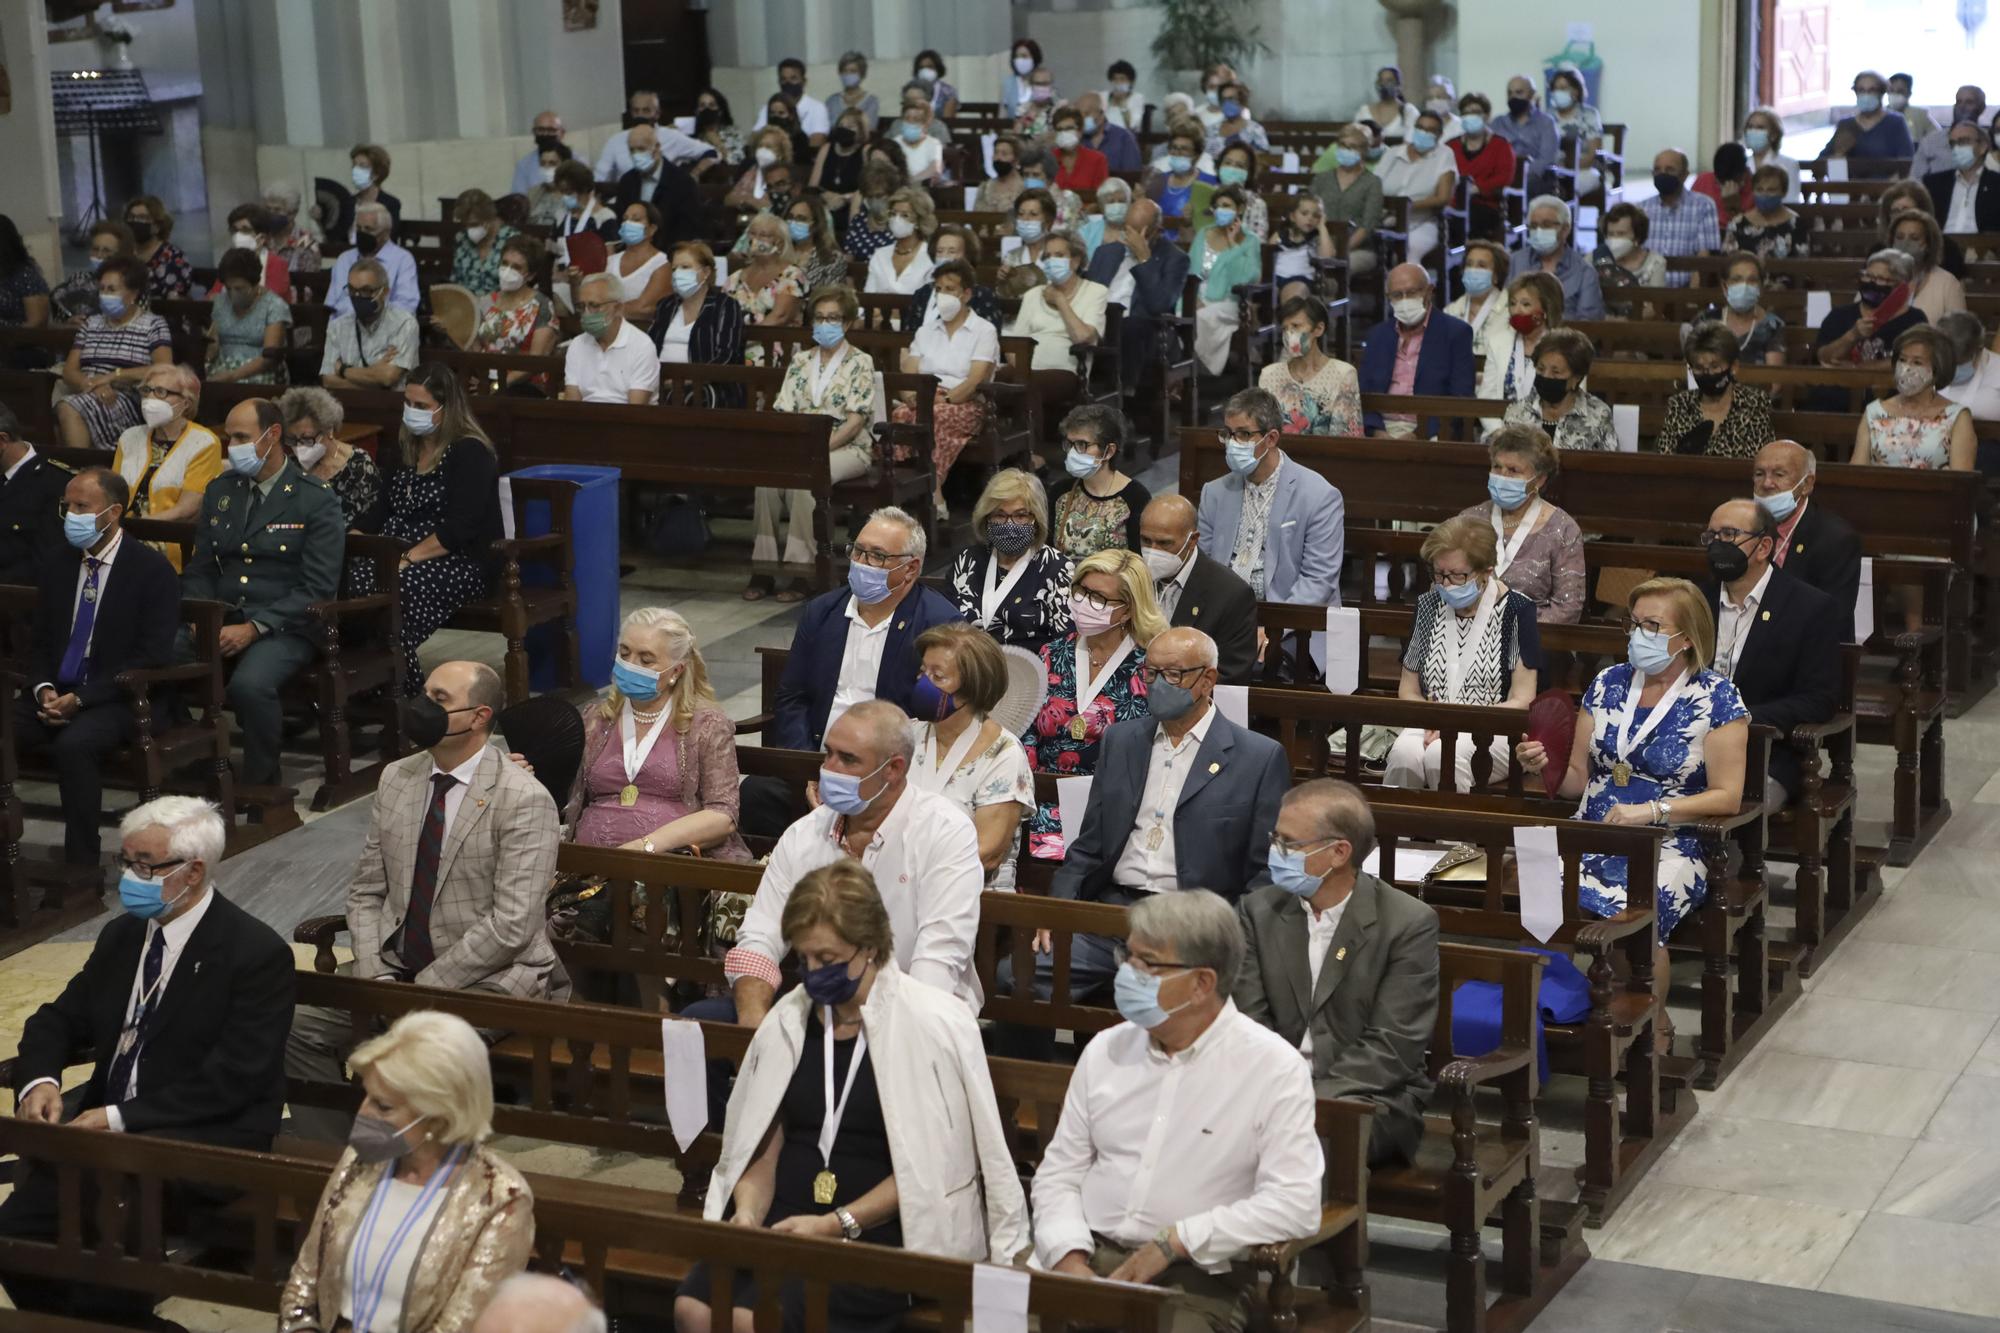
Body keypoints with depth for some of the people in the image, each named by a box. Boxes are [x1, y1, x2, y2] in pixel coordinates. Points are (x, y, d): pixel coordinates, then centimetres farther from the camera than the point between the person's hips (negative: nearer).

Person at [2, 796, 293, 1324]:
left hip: (205, 1137, -6)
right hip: (105, 1119, 6)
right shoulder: (122, 934, 13)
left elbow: (232, 1080, -15)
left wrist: (120, 1118, -20)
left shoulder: (258, 953, -10)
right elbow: (59, 1019, 19)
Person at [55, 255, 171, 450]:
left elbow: (164, 369, -8)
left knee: (69, 410, -31)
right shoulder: (91, 324, 22)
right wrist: (91, 385, -10)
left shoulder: (153, 325, 7)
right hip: (87, 397, 4)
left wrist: (114, 375, -12)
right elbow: (69, 372, 13)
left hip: (129, 401, -4)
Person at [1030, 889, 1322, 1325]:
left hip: (1197, 1281, -3)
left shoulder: (1274, 1068, -4)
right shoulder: (1106, 1050, 11)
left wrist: (1174, 1240, -14)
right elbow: (1059, 1172, 13)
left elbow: (1296, 1203, -11)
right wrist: (1069, 1256, -5)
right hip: (1092, 1259, 3)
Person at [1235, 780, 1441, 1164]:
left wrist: (1312, 1099, -20)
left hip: (1370, 1094, -3)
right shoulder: (1258, 911, 9)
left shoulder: (1410, 923, -5)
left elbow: (1392, 1049, -10)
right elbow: (1250, 1025, 2)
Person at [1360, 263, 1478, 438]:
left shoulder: (1455, 332, 3)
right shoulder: (1377, 335, 16)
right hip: (1383, 428, 4)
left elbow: (1461, 398, -4)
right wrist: (1377, 431, -9)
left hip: (1429, 433, -4)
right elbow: (1363, 393, 11)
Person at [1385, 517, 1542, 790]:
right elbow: (1408, 691, 14)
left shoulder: (1516, 611, -3)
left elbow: (1521, 702, -5)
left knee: (1442, 756, -36)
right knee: (1405, 753, -32)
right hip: (1431, 725, 3)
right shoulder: (1427, 606, 10)